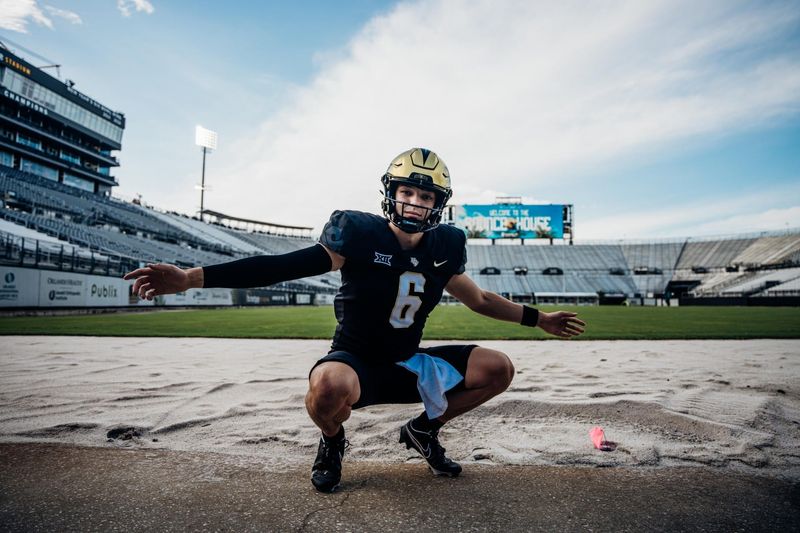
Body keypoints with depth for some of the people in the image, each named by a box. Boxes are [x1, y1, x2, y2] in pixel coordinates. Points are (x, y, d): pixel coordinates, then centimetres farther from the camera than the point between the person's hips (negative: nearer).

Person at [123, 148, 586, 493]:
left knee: (499, 369, -4)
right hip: (357, 361, -5)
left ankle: (425, 430, 18)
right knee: (330, 386, -41)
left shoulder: (442, 249, -2)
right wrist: (191, 278, -30)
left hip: (407, 365, 5)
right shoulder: (361, 235, -16)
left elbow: (480, 300, 14)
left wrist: (539, 319, 19)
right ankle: (332, 443, -1)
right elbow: (285, 266, -22)